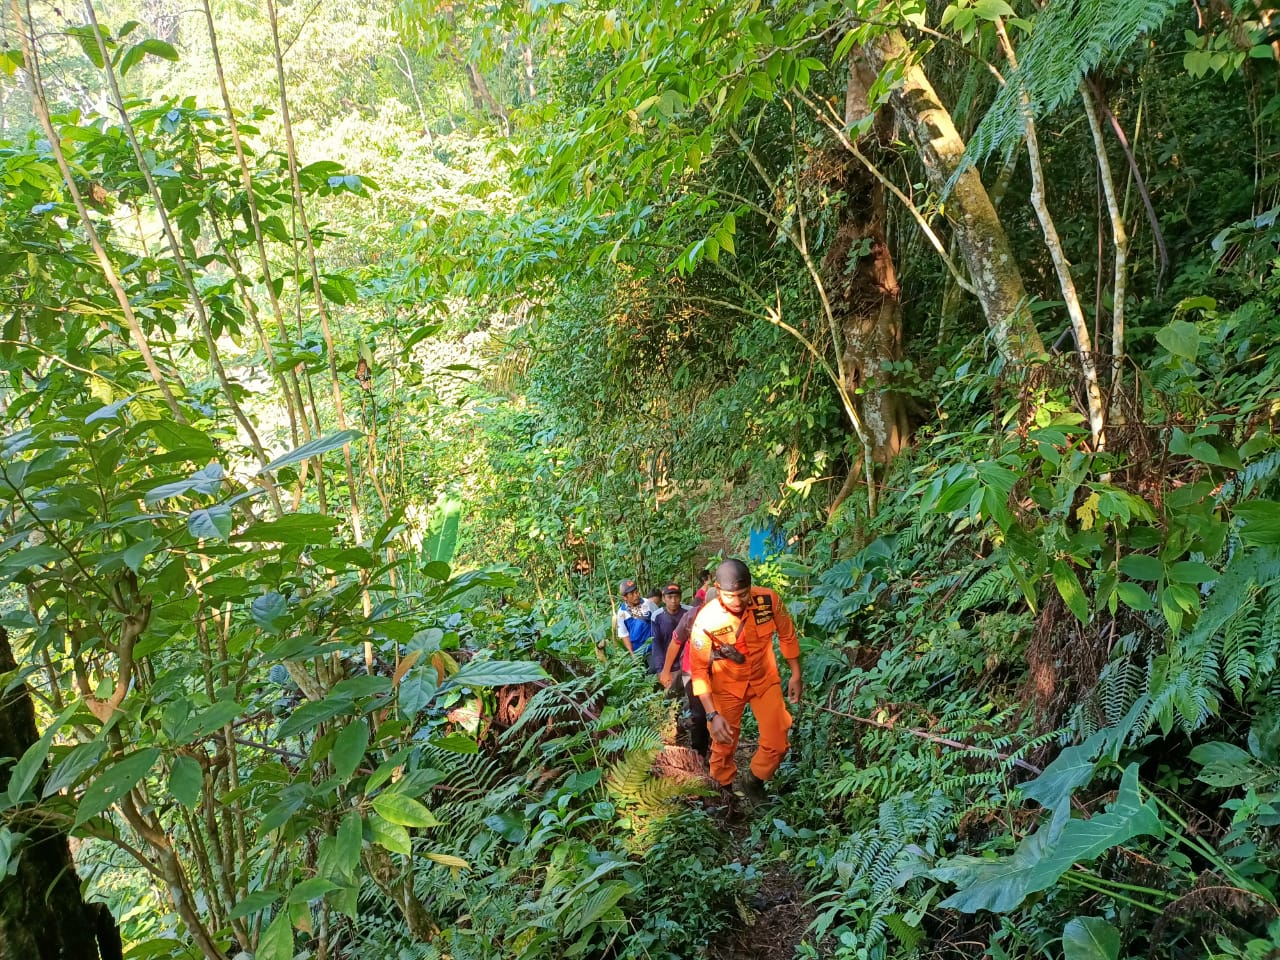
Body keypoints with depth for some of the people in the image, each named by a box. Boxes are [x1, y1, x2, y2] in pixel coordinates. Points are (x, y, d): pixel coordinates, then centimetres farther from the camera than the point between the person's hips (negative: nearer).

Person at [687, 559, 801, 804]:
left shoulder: (769, 600, -25)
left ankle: (753, 781, 31)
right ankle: (724, 789, 39)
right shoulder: (706, 620, -30)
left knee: (776, 744, 1)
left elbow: (787, 635, -4)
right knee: (724, 745, 10)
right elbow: (699, 670, -19)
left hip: (765, 680, 2)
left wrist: (796, 675, 4)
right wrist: (713, 715, -23)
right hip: (727, 686, -2)